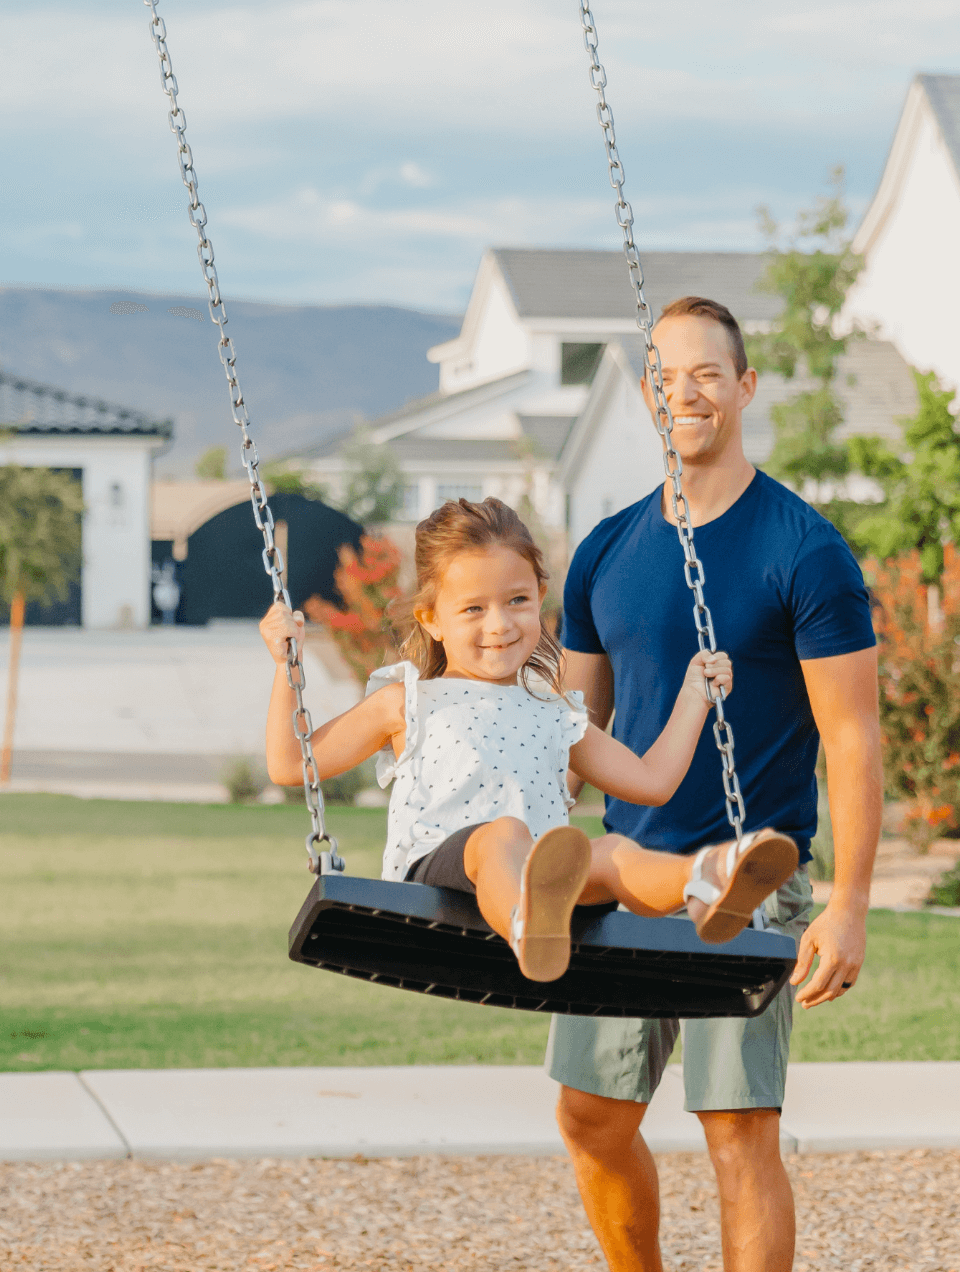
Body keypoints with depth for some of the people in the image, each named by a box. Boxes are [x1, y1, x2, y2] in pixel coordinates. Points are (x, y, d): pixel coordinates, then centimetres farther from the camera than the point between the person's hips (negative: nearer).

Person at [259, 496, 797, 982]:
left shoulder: (556, 716, 31)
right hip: (434, 869, -3)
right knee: (503, 833, -39)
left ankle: (706, 879, -66)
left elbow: (651, 781, 36)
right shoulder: (407, 702, 22)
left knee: (612, 851, -31)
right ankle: (530, 924, -76)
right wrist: (286, 668, 13)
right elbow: (291, 764, 20)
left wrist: (693, 697, 35)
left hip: (547, 877, 3)